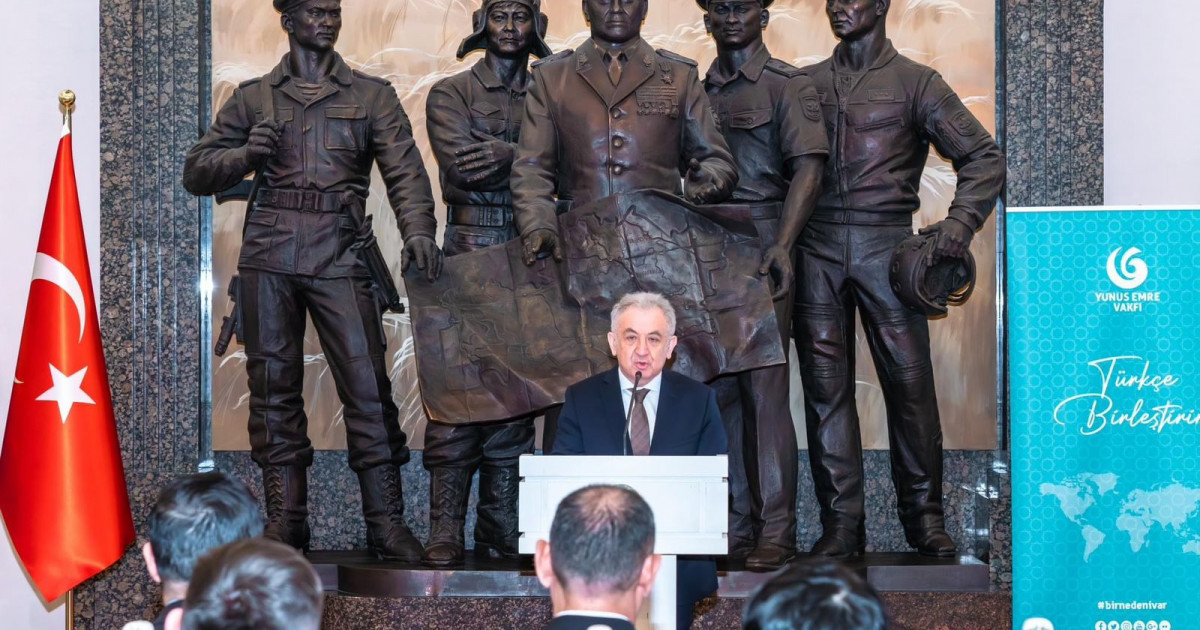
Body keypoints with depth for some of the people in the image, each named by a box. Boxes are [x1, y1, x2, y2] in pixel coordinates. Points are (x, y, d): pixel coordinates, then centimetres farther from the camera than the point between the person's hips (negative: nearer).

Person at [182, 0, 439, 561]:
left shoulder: (371, 95, 13)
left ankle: (386, 520, -4)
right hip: (270, 256, 2)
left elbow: (404, 169, 1)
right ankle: (285, 520, 8)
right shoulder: (253, 98, 16)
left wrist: (418, 229, -18)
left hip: (339, 256, -1)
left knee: (368, 384, -9)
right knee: (274, 388, 1)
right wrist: (245, 155, -6)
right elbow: (196, 173, 15)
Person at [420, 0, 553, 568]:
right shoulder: (451, 93, 9)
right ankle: (445, 533, -7)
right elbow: (462, 162, -8)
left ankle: (502, 533, 6)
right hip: (468, 250, -3)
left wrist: (505, 154, -10)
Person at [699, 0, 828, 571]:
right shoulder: (695, 90, 16)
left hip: (760, 248, -5)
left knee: (765, 388, -7)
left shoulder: (788, 86, 0)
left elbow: (807, 169, -11)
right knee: (718, 389, 6)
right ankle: (737, 524, 14)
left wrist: (782, 245, -22)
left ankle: (776, 531, -3)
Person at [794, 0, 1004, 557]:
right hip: (816, 247, 2)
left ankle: (924, 517, 10)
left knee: (910, 381, -2)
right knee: (825, 386, 1)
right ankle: (841, 521, 7)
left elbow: (983, 157, 2)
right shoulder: (806, 83, 15)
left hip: (886, 245, -2)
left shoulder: (916, 83, 6)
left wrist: (960, 221, -14)